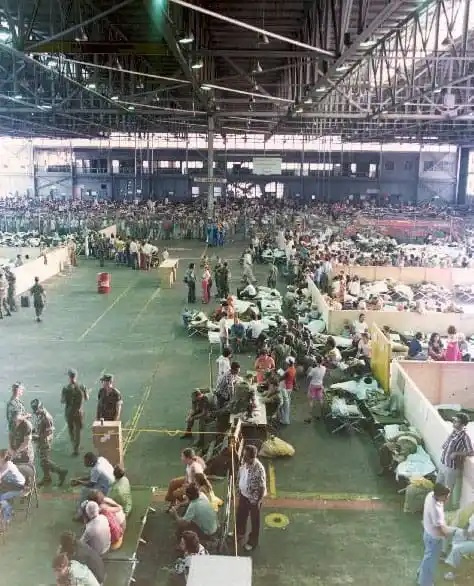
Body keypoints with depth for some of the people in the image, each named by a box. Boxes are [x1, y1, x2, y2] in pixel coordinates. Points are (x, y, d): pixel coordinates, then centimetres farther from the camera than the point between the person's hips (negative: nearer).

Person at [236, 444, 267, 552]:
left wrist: (259, 502, -18)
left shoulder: (259, 469, -33)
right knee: (240, 515, 26)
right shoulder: (245, 463, -11)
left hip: (254, 499, -7)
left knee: (254, 520, 15)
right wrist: (239, 490, 15)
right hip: (243, 495, 7)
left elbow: (262, 487, -24)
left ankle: (253, 542, 37)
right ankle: (240, 534, 52)